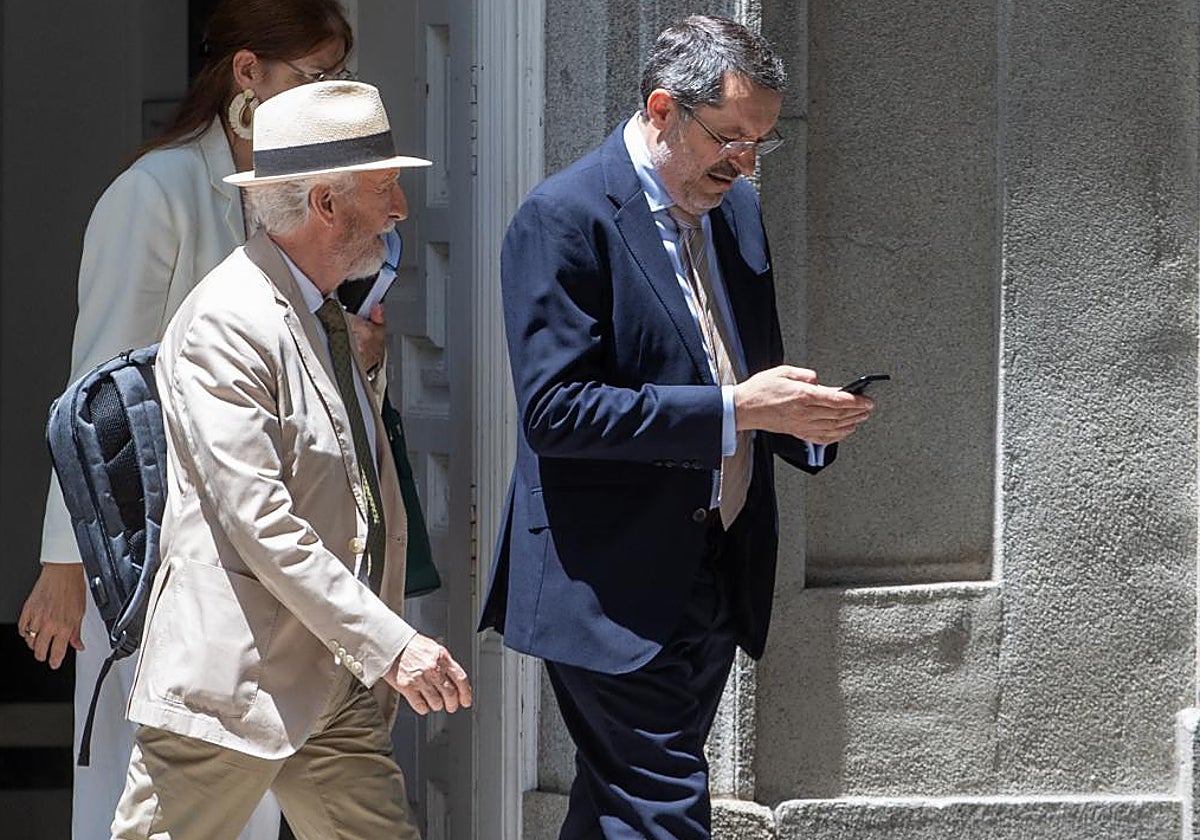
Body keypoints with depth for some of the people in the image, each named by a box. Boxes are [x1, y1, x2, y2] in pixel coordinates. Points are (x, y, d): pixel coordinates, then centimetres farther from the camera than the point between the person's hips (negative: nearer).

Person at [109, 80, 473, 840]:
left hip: (338, 686, 9)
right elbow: (257, 518, -21)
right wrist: (388, 642, -22)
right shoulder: (225, 322, -14)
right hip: (232, 678, -9)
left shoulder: (328, 319, 17)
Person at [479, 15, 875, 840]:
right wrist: (731, 410, -24)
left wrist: (802, 420, -2)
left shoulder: (737, 209, 12)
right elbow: (553, 409, -20)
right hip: (617, 587, -8)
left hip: (719, 580, 8)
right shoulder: (565, 218, -12)